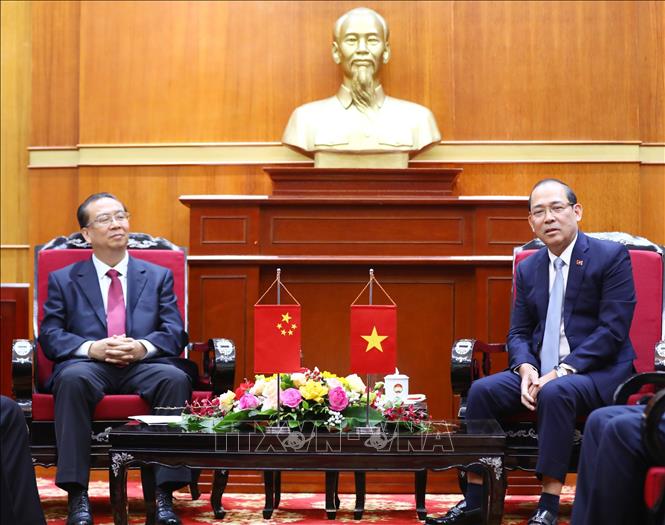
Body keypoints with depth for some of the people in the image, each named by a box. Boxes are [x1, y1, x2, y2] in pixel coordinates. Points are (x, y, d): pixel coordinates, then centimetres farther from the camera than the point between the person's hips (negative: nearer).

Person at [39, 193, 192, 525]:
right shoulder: (63, 280, 18)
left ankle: (164, 494, -33)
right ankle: (77, 495, -35)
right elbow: (49, 336, 7)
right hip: (88, 365, -1)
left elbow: (175, 333, 9)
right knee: (72, 379, -37)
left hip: (143, 366, 1)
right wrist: (91, 348, -14)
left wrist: (143, 347, -13)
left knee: (176, 379, -33)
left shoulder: (159, 276, 20)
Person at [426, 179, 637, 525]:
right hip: (541, 371, 6)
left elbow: (612, 329, -13)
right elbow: (519, 333, 13)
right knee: (482, 390, -19)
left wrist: (562, 371, -22)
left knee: (555, 393, -36)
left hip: (598, 372, -5)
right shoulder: (528, 268, 13)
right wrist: (526, 370, -11)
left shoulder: (611, 257, -5)